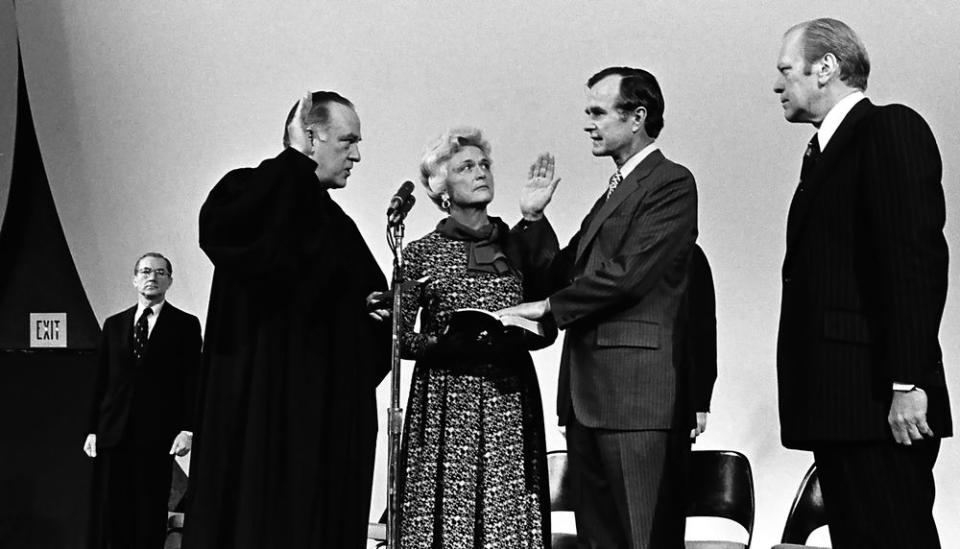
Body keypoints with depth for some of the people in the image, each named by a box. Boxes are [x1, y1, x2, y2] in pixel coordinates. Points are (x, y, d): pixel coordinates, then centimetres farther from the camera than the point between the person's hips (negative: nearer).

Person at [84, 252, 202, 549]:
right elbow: (100, 381, 12)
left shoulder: (186, 324, 3)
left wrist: (187, 429, -10)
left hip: (157, 435, -3)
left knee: (151, 515, 0)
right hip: (114, 433, 3)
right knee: (114, 512, 3)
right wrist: (92, 429, 7)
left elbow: (192, 380, -1)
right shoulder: (114, 324, 13)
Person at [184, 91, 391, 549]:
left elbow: (373, 304, 21)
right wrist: (295, 159, -19)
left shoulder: (337, 224, 19)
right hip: (263, 404, -7)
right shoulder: (249, 190, -3)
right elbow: (217, 226, -28)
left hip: (329, 415, 7)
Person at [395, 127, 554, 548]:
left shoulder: (517, 245, 10)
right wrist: (442, 345, -13)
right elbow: (399, 337, 2)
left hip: (509, 404, 2)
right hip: (445, 407, -2)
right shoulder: (422, 253, 3)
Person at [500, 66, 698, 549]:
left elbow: (627, 273, -16)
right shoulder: (615, 190, 23)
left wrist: (549, 307, -9)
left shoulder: (671, 183, -5)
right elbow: (564, 273, 20)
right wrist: (533, 219, 7)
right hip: (588, 391, 9)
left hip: (636, 389, -9)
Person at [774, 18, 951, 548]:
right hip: (839, 405, 9)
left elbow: (917, 259, -16)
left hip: (882, 404, -9)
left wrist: (907, 383, -21)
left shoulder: (892, 129, -6)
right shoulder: (826, 149, 21)